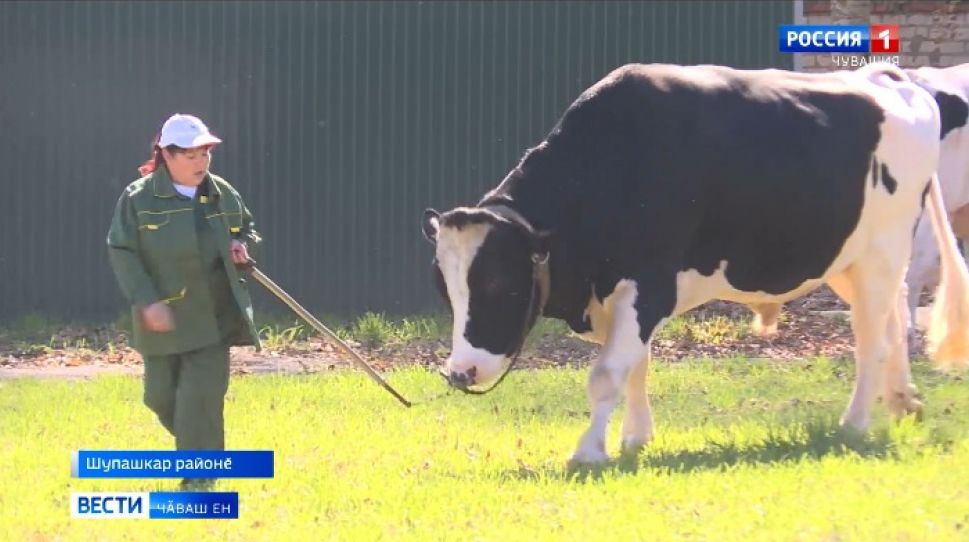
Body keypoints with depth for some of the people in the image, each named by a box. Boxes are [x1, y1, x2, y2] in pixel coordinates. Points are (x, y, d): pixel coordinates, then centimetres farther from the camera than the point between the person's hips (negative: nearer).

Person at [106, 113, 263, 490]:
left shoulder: (222, 195, 3)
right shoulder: (139, 198, -8)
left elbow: (247, 229, 20)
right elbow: (122, 253, -10)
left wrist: (243, 245, -5)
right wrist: (147, 301, -19)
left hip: (212, 315, 1)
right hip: (163, 316, -1)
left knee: (203, 395, -8)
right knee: (161, 396, 8)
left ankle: (200, 476, 0)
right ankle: (200, 447, 36)